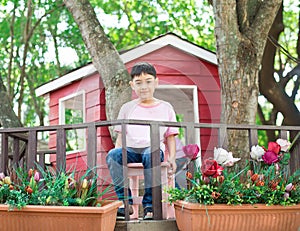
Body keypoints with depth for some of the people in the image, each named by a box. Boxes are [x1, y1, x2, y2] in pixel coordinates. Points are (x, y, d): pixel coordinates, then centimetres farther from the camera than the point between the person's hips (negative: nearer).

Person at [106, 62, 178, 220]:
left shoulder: (165, 108, 17)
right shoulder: (127, 108, 19)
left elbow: (170, 137, 15)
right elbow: (120, 137, 16)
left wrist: (171, 158, -2)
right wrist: (118, 152, -4)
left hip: (154, 149, -2)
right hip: (130, 150, 2)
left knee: (151, 154, -39)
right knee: (112, 155, -32)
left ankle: (149, 205, -31)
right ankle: (126, 202, -28)